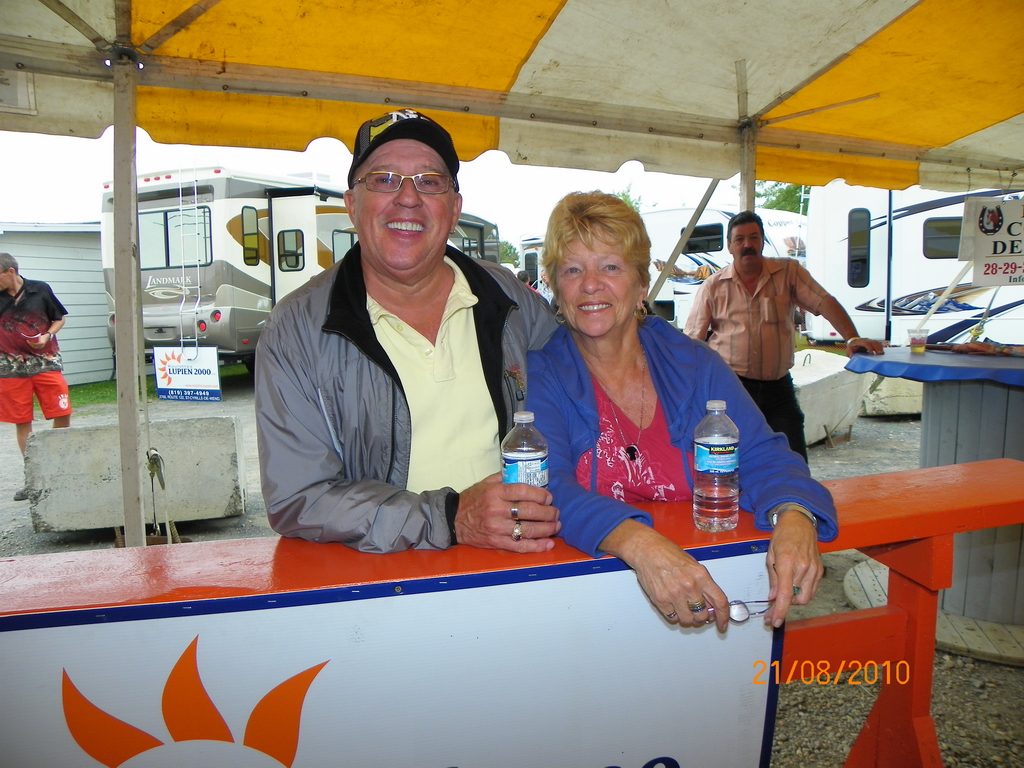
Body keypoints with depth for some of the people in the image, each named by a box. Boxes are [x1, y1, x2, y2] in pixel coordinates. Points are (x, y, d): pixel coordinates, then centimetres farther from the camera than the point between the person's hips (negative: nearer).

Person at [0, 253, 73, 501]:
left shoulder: (40, 290, 0)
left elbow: (59, 319, 9)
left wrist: (47, 336, -8)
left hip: (46, 363, -1)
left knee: (62, 415, -6)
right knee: (22, 423, 5)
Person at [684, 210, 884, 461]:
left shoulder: (789, 272, 4)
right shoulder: (712, 287, 2)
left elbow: (825, 302, -6)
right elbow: (693, 341, 4)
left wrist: (852, 339, -22)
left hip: (778, 384, 1)